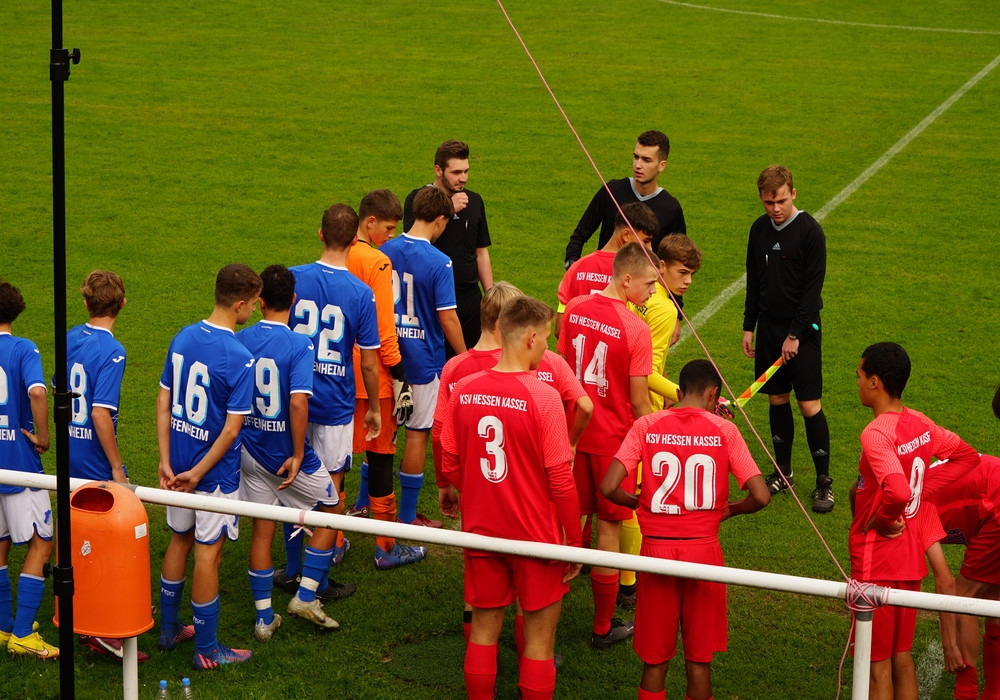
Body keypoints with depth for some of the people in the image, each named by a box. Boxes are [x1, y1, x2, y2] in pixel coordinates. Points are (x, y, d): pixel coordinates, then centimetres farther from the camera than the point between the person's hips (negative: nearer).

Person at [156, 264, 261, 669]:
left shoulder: (182, 339, -1)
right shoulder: (240, 359, -21)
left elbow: (163, 403, 2)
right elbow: (231, 429, -22)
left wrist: (166, 462, 3)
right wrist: (198, 474, -13)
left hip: (179, 464, 6)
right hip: (216, 470, -6)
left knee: (179, 541, 22)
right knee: (207, 554, 4)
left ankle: (168, 629, 35)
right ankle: (206, 650, 15)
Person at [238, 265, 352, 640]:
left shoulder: (239, 340, -4)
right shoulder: (299, 345, -18)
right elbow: (298, 402, -26)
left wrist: (240, 439, 16)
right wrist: (297, 456, -17)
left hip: (250, 450, 5)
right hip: (286, 451, -5)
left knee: (262, 529, 14)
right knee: (329, 511, 18)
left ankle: (264, 617, 18)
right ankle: (306, 596, 15)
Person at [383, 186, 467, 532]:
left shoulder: (385, 252, 0)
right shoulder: (439, 263, -18)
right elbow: (447, 319, -17)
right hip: (424, 358, -5)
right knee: (417, 434, 5)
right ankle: (407, 516, 12)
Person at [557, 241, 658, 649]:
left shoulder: (575, 310, -3)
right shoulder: (636, 330, -20)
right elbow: (639, 403, -16)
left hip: (574, 430, 5)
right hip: (613, 439, -5)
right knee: (609, 528, 7)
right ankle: (603, 627, 17)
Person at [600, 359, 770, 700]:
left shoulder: (646, 426, -4)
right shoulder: (724, 431, -5)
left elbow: (608, 487, -12)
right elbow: (761, 496, -12)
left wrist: (637, 503, 8)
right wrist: (730, 509, 9)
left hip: (657, 549, 1)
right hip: (703, 551, -1)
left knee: (654, 660, 11)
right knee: (699, 659, 12)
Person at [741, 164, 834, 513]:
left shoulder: (810, 231, -11)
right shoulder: (759, 229, 6)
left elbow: (813, 288, -12)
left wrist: (795, 334, -14)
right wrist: (749, 327, 11)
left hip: (802, 328, -5)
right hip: (769, 325, 5)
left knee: (810, 405, -6)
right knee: (777, 399, 10)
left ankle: (824, 481, 3)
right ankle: (782, 473, 22)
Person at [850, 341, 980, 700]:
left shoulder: (875, 434, -24)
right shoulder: (920, 423, 1)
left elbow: (899, 493, -38)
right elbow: (968, 456, 14)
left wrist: (879, 520, -19)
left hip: (876, 562, -8)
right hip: (911, 556, 8)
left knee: (877, 664, 4)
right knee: (902, 655, 18)